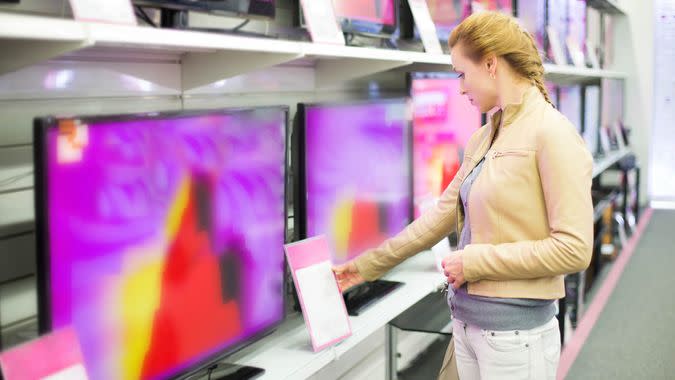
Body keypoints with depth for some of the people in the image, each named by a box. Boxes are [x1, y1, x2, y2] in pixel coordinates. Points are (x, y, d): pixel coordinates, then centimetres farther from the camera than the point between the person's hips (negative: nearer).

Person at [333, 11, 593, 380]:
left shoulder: (551, 133, -14)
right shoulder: (482, 139, 9)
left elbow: (574, 249, -19)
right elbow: (441, 215, 17)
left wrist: (475, 261, -15)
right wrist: (368, 265, 20)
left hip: (515, 331, -7)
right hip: (466, 320, 7)